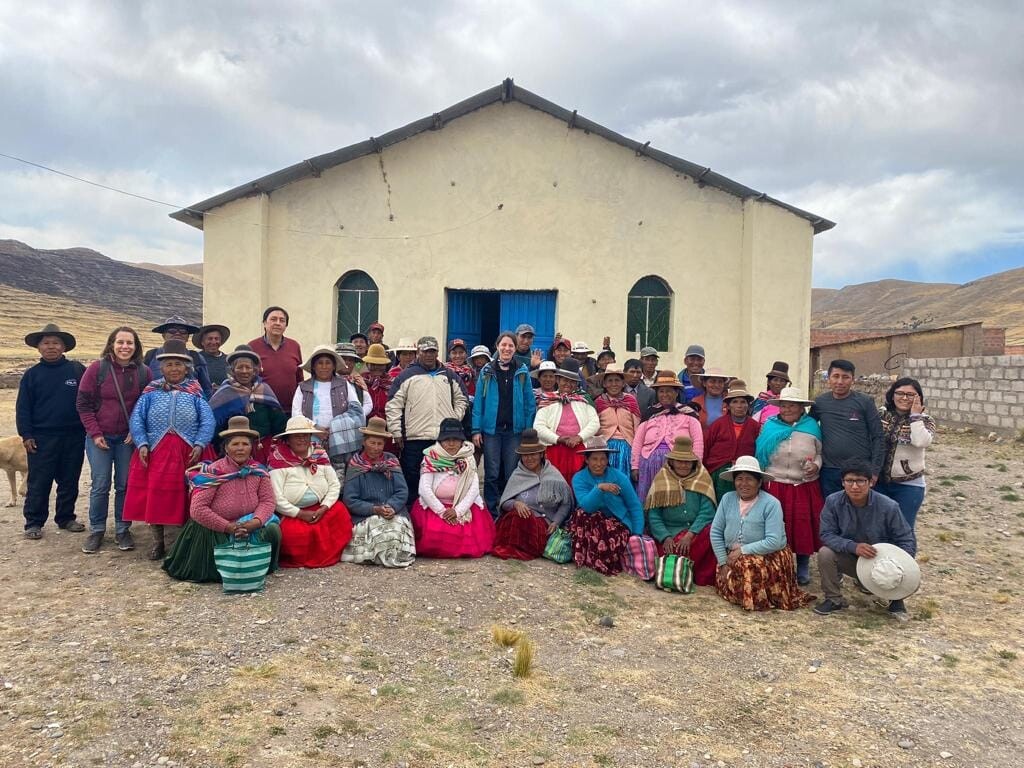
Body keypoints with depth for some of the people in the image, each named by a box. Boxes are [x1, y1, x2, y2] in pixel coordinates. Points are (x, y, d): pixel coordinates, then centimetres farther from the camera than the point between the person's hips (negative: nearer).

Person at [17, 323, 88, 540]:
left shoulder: (77, 370, 1)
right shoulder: (32, 374, 2)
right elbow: (23, 408, 2)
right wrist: (26, 435, -4)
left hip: (74, 437, 1)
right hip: (42, 438, -1)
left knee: (69, 481, 10)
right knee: (38, 483, 3)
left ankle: (66, 518, 23)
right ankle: (34, 522, 13)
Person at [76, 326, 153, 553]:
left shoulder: (143, 372, -1)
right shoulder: (97, 369, -5)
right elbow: (83, 404, -2)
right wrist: (95, 433, -8)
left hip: (128, 438, 1)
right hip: (99, 438, -1)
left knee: (125, 485, 6)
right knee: (100, 485, 2)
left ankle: (122, 530, 18)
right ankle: (96, 531, 16)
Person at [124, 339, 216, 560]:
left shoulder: (195, 393, 6)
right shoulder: (151, 392, 10)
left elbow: (207, 421, -1)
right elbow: (136, 419, 4)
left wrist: (199, 444, -14)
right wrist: (142, 444, -9)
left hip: (187, 454, -1)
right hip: (154, 452, 1)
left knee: (185, 499, 1)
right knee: (154, 497, 3)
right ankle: (157, 542, 18)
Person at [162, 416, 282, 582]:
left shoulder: (259, 471, -1)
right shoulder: (213, 472, -13)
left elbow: (267, 501, -5)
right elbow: (197, 509, -18)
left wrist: (254, 522, -25)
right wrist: (228, 527, -22)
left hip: (250, 529, 3)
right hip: (214, 533, -3)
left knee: (272, 530, -22)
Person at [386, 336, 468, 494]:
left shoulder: (449, 376, 14)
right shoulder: (406, 376, 3)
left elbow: (461, 400, 22)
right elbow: (393, 405, 0)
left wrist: (455, 420, 8)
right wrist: (396, 433, -5)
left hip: (445, 439, 3)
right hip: (414, 439, -3)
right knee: (412, 481, 1)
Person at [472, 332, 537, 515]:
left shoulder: (522, 372, 5)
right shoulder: (487, 372, 4)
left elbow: (529, 403, 4)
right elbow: (478, 402, 2)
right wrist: (476, 430, -5)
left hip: (515, 430, 1)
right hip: (491, 429, 0)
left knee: (512, 473, 6)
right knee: (492, 474, 2)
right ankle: (491, 514, 11)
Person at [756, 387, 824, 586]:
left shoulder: (812, 426, 2)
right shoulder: (769, 426, 2)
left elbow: (820, 452, 8)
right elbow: (760, 454, 4)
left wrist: (816, 465, -11)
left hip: (805, 487, 0)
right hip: (775, 486, 0)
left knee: (803, 528, 6)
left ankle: (803, 570, 23)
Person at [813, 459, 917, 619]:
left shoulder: (888, 506, -21)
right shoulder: (833, 502, -19)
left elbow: (907, 539, -12)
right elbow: (827, 534, -17)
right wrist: (853, 546, -34)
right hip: (849, 559, 1)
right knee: (825, 553, -27)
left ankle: (896, 601, 9)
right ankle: (834, 599, -4)